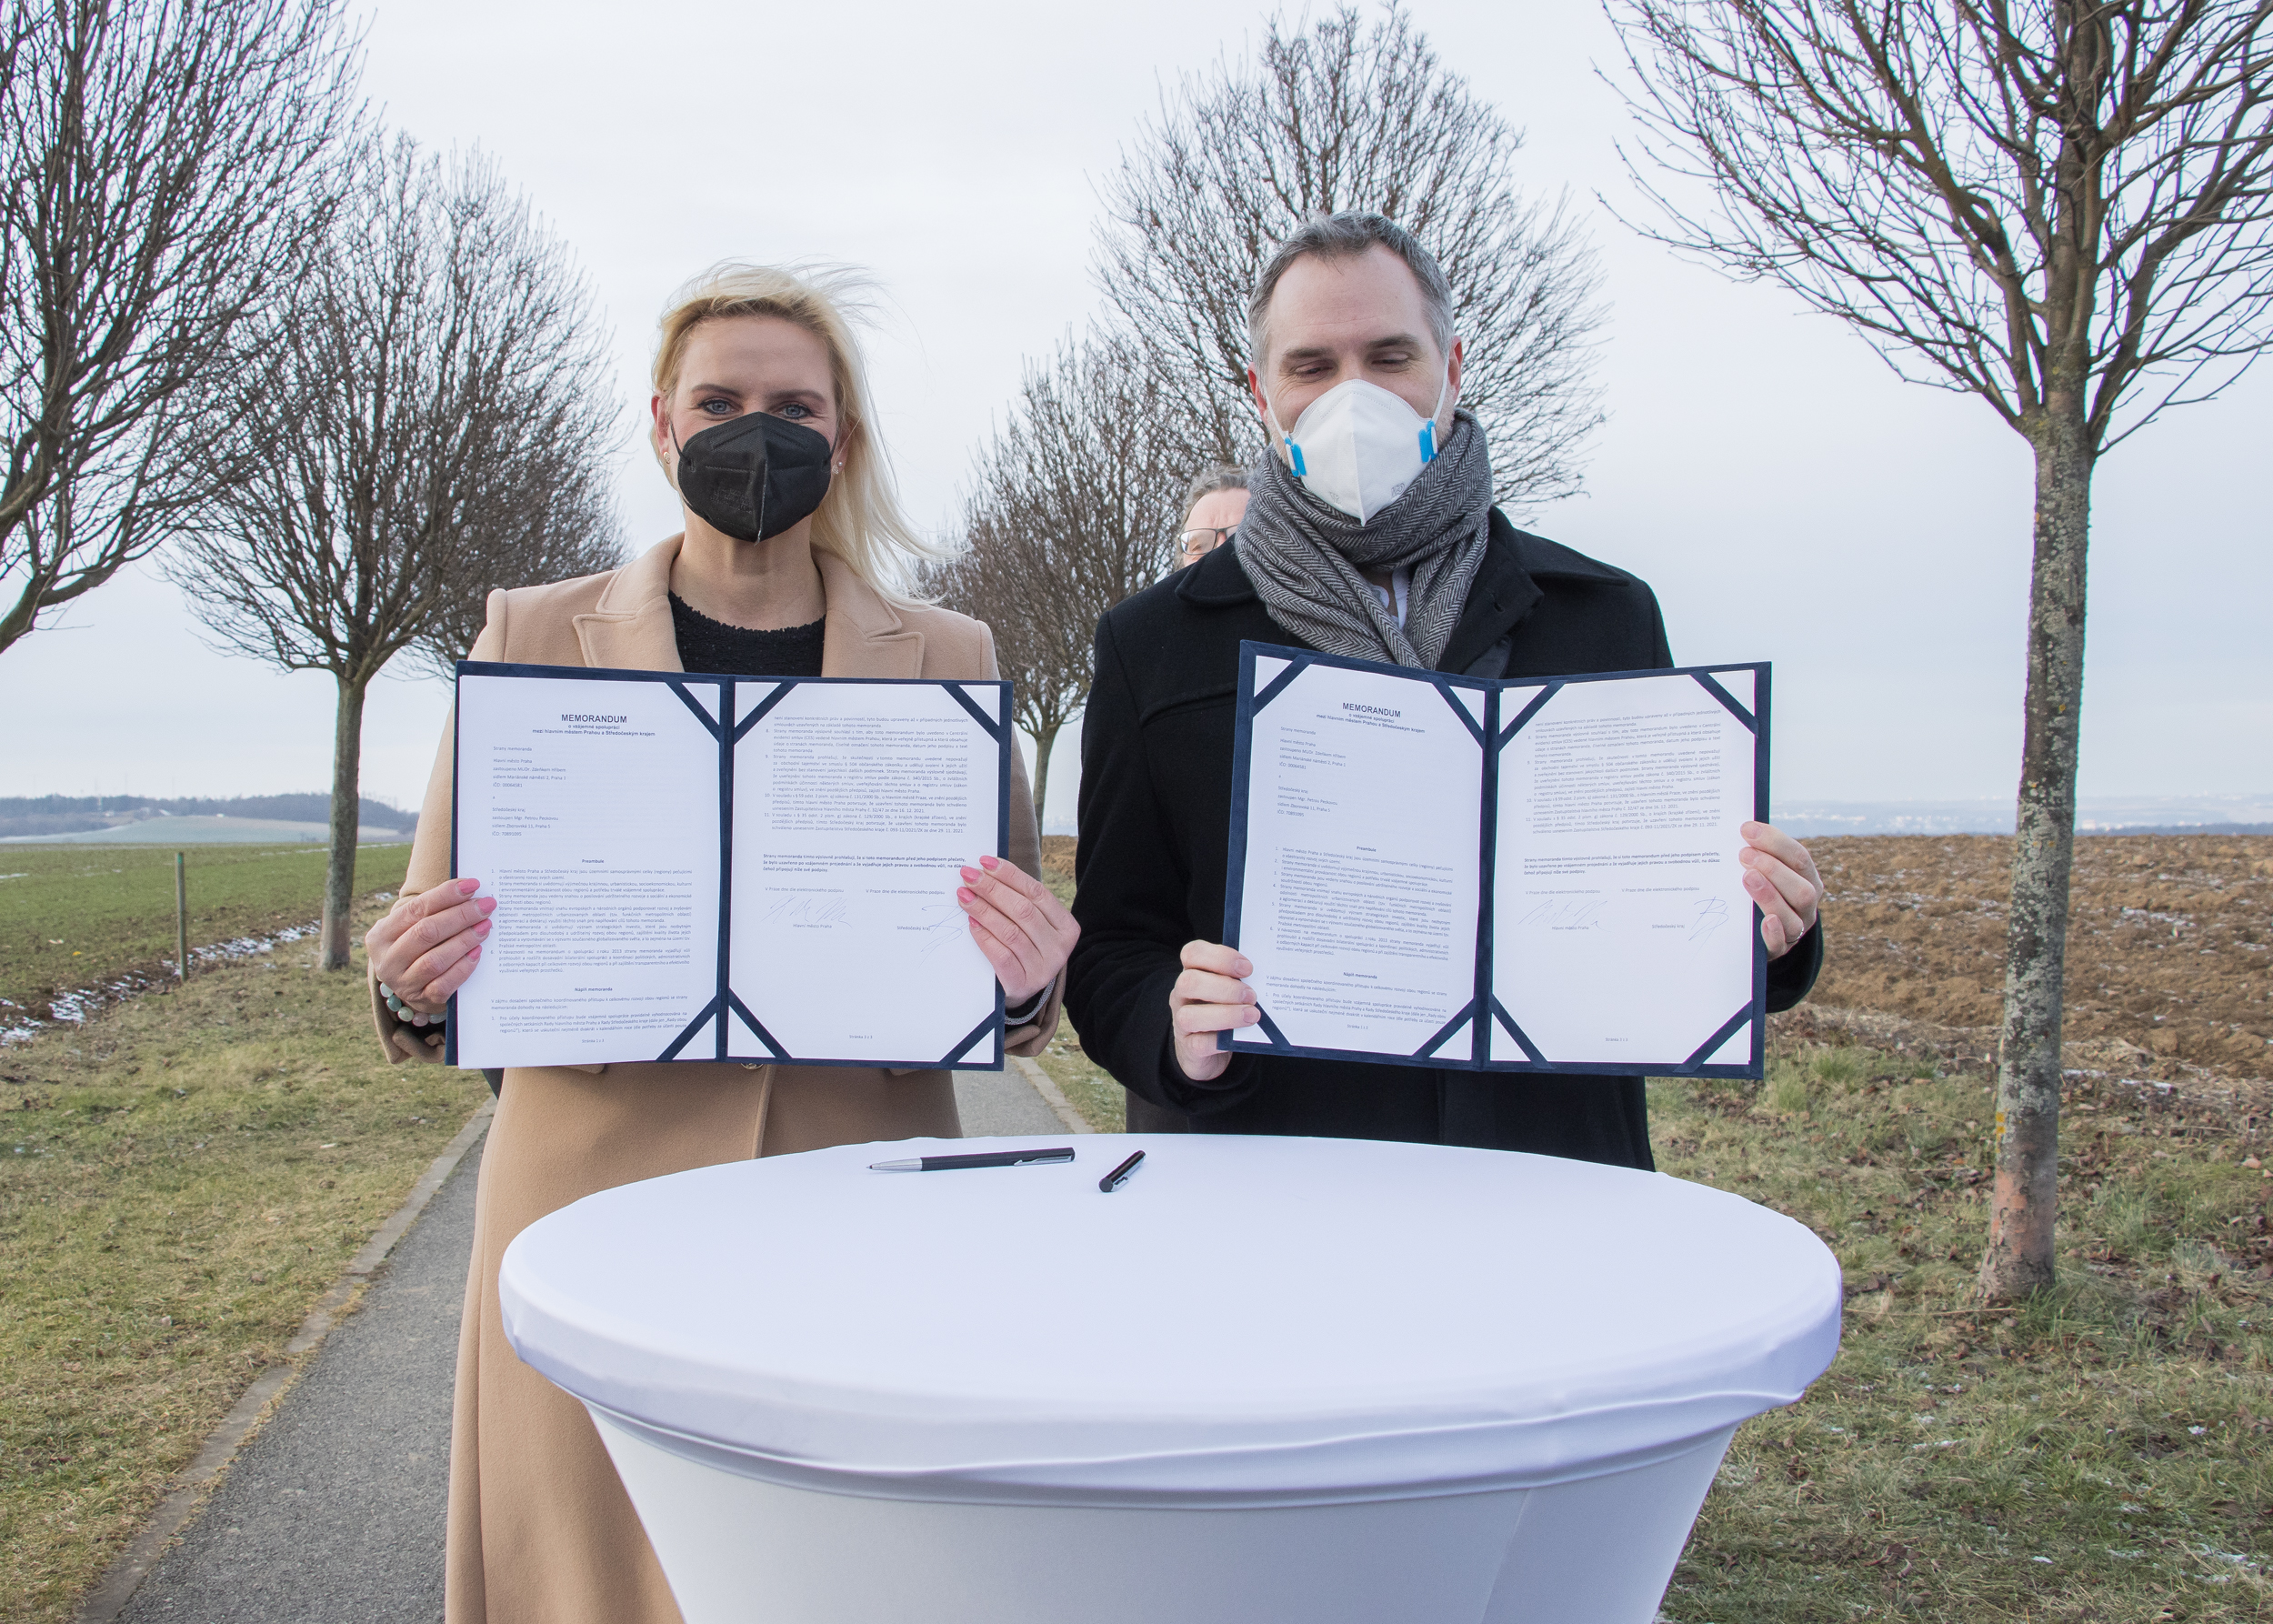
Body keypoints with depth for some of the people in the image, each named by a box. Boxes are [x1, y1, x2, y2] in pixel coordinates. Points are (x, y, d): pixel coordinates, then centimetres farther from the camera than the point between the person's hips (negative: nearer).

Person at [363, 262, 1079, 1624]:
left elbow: (1021, 995, 11)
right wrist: (417, 992, -13)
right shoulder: (536, 638, 5)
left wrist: (1026, 981, -12)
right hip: (599, 1218, 0)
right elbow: (422, 972, 10)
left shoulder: (947, 657, 7)